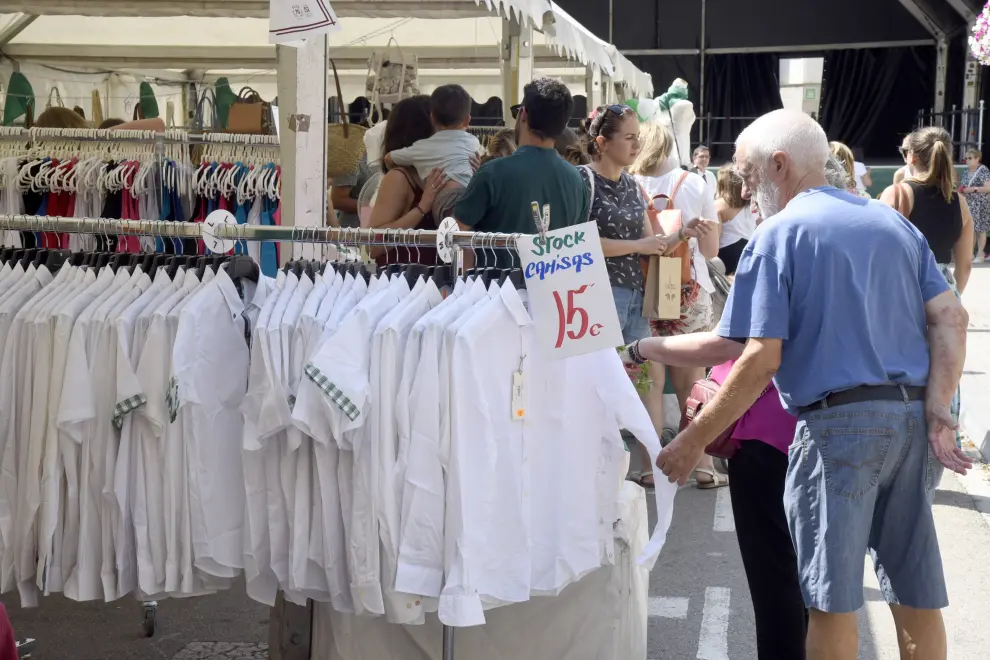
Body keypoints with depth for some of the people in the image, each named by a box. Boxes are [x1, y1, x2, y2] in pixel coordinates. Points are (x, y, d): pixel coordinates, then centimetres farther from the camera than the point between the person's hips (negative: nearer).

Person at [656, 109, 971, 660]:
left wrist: (692, 442, -10)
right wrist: (938, 413, -1)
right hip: (914, 418, 7)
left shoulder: (779, 235, -5)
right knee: (917, 592, 14)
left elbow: (761, 360, -14)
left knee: (832, 598, 4)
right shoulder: (893, 221, 14)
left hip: (839, 422, -6)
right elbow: (952, 318, 5)